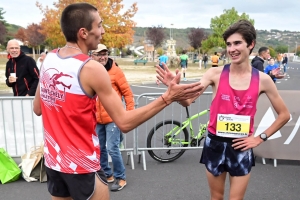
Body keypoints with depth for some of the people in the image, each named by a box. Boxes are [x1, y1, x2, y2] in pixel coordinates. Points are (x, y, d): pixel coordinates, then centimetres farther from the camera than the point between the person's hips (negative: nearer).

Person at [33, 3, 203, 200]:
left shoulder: (48, 59, 0)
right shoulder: (91, 68, -21)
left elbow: (37, 109, 10)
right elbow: (124, 122, -22)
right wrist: (168, 97, -21)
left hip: (52, 160, 7)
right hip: (81, 166, -7)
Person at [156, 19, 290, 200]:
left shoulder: (262, 79, -6)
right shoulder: (216, 73, -8)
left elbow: (284, 115, 5)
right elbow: (187, 101, -18)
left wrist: (260, 138, -1)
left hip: (241, 146, 0)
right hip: (215, 144, 0)